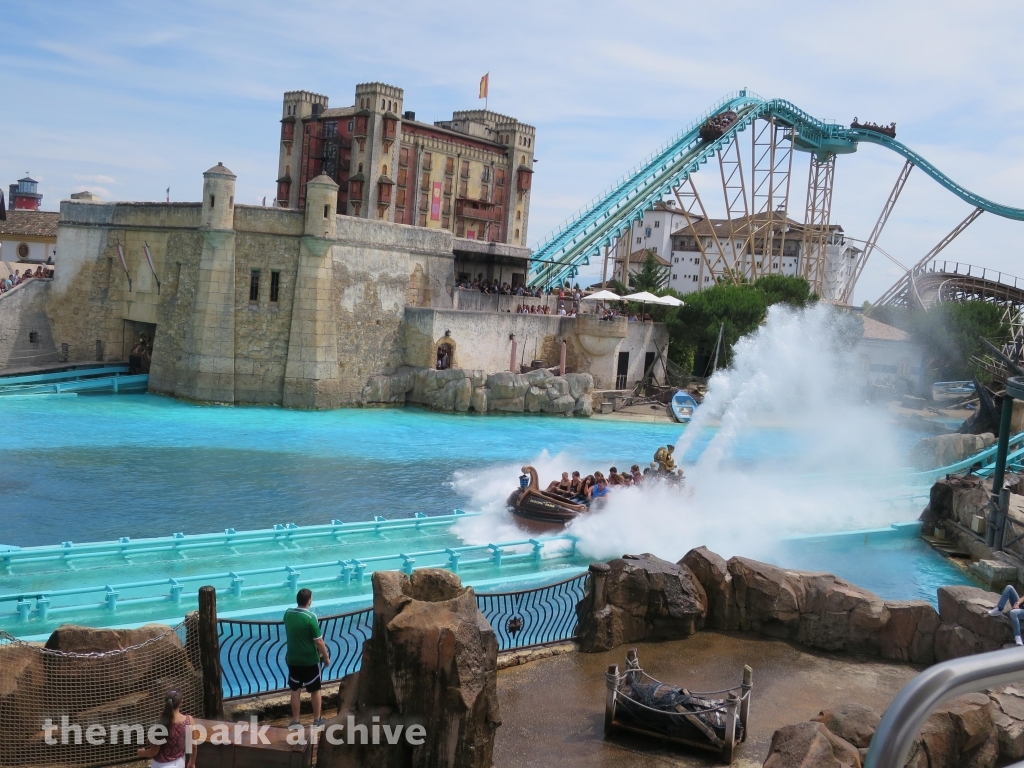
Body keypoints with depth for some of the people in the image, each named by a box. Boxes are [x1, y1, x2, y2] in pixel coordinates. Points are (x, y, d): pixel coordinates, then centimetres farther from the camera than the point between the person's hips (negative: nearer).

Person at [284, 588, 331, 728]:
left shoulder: (287, 614, -5)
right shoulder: (311, 617, -22)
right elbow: (318, 641, -16)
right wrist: (326, 657, -4)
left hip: (292, 659, 5)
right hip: (310, 660, -5)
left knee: (295, 690, 15)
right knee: (315, 690, 12)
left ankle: (295, 721, 20)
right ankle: (317, 719, 22)